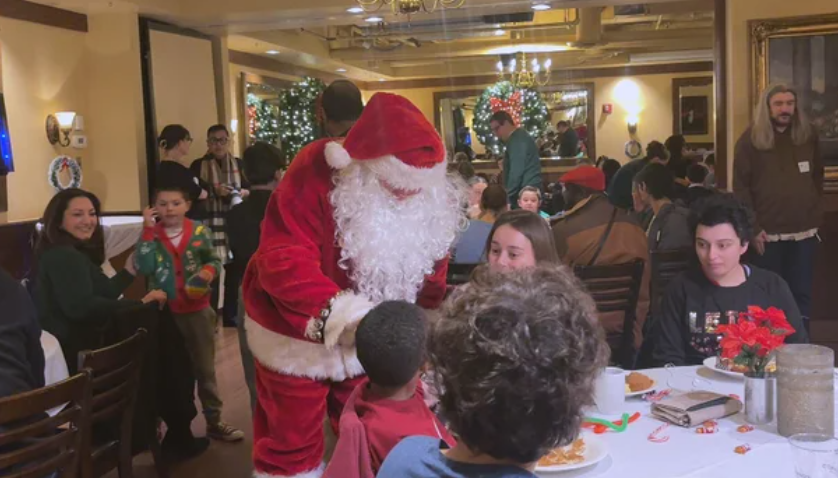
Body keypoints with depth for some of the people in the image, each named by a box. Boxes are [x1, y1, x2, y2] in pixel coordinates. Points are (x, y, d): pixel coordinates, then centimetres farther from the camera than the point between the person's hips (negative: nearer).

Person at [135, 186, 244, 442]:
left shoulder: (200, 231, -5)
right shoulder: (151, 234, -5)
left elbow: (215, 260, 5)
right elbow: (144, 267, -18)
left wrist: (209, 270, -17)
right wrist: (148, 231, -20)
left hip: (198, 310, 0)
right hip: (165, 312, 0)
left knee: (205, 368, 12)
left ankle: (214, 421, 25)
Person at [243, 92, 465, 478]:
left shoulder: (434, 200, -12)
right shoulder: (317, 172, -27)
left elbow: (430, 280, 0)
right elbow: (282, 263, -33)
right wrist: (344, 313, -45)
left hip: (370, 341, 4)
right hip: (297, 339, -4)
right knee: (291, 446, 12)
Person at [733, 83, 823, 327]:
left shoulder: (808, 135, 6)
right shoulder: (750, 140, -4)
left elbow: (818, 176, 17)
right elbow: (740, 187, -6)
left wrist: (815, 212, 10)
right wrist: (753, 227, -10)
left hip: (805, 230, 3)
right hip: (767, 233, -3)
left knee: (802, 293, 8)